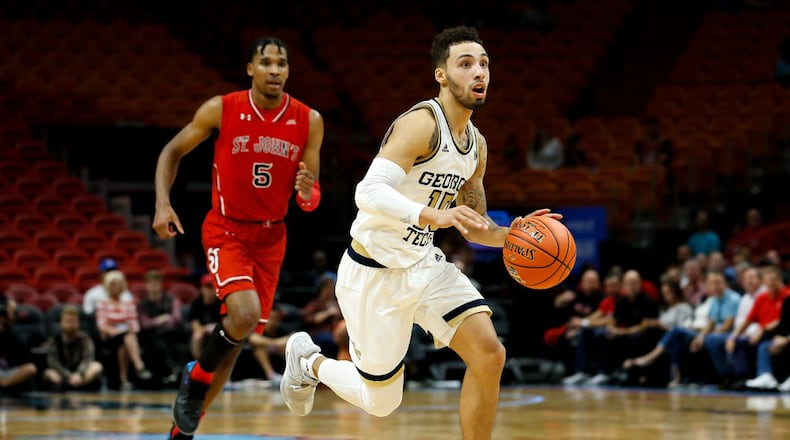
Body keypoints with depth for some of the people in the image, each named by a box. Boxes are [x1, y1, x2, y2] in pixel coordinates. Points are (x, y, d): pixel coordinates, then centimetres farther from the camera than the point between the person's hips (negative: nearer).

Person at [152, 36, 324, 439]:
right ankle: (197, 375, 3)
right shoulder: (221, 110, -12)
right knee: (244, 316, -28)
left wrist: (308, 194, -24)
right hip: (226, 229, -4)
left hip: (270, 237, 4)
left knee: (239, 337, 7)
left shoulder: (309, 121, -6)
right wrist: (163, 203, -12)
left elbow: (311, 196, 0)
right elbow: (173, 151, 2)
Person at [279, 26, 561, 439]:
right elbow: (369, 192, -31)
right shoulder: (421, 123, -19)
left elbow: (474, 225, 18)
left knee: (489, 355, -13)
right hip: (375, 275, -7)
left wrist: (509, 235, -4)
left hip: (424, 264, 7)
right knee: (381, 402, 4)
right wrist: (433, 215, -44)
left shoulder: (476, 145, 8)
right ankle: (309, 361, 35)